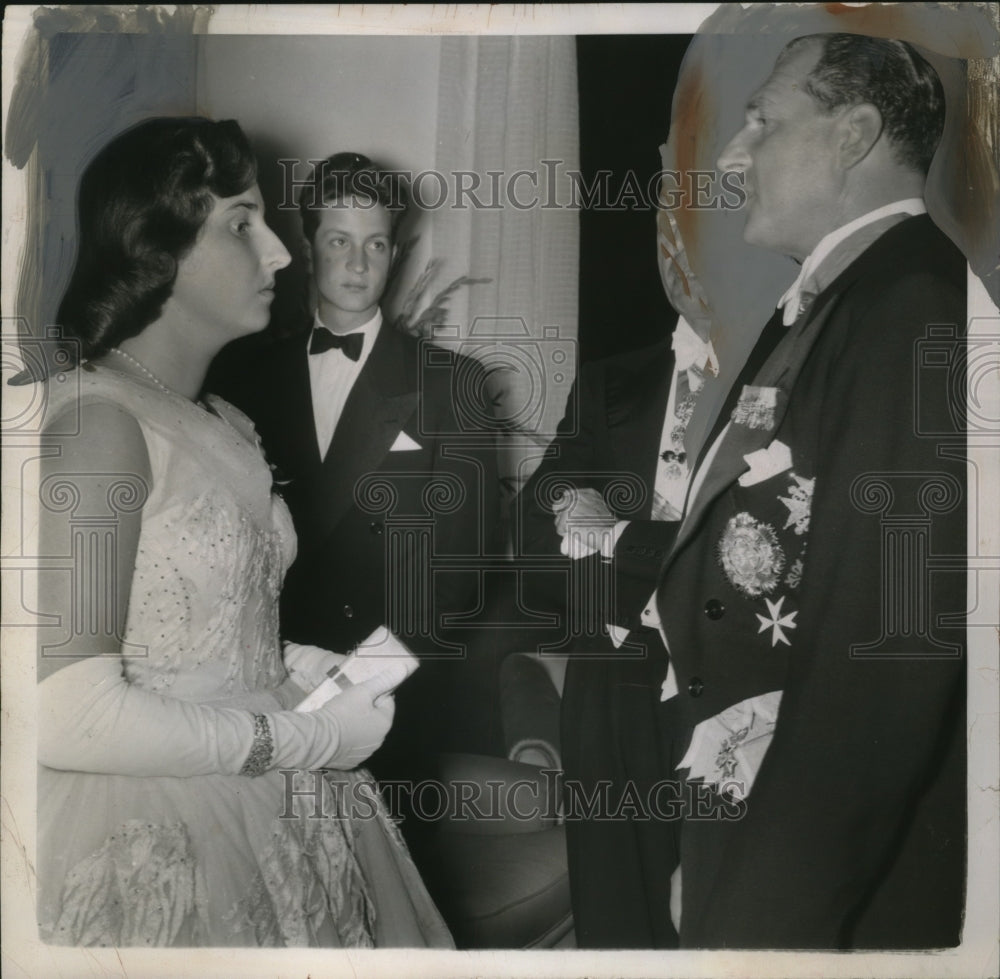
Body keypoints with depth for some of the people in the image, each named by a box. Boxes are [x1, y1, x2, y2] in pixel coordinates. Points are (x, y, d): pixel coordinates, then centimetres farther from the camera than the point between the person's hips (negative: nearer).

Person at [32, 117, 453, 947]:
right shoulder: (96, 419, -17)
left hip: (258, 831, 8)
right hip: (150, 860, -7)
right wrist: (308, 738, -16)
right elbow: (66, 715, -24)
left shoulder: (225, 425, 8)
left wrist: (289, 667, 0)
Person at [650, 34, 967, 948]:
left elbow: (884, 645, -24)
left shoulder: (917, 304, -18)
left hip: (835, 886, -8)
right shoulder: (821, 308, 10)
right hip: (743, 815, 8)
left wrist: (765, 914, -20)